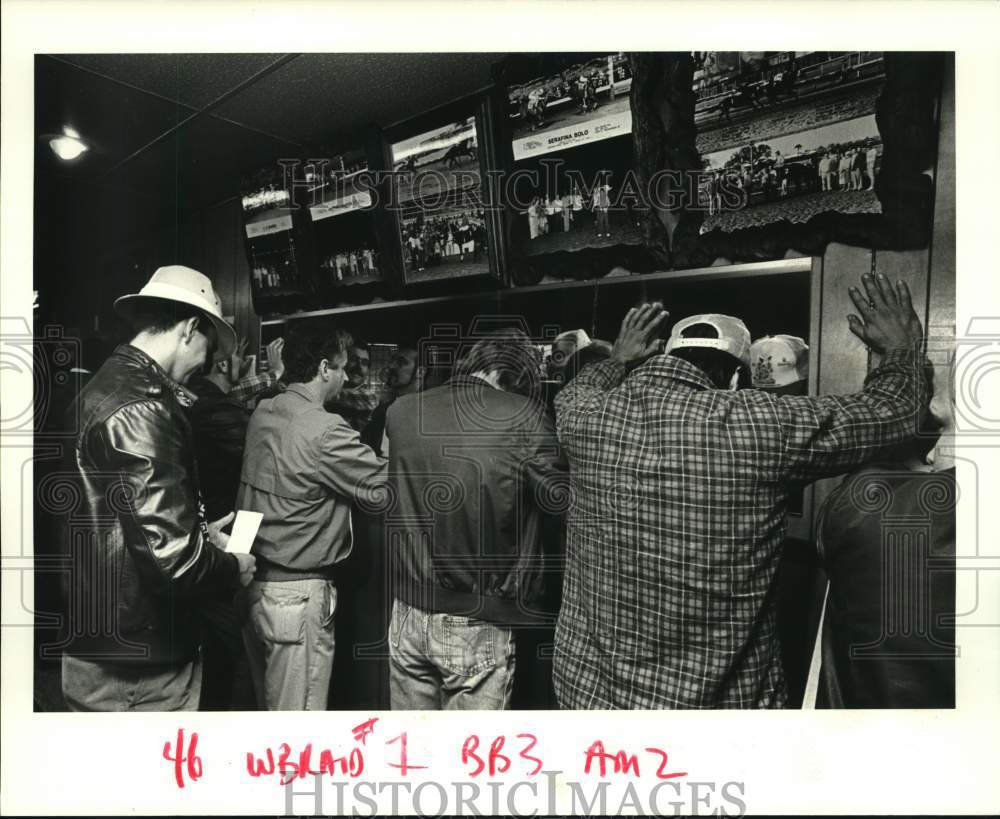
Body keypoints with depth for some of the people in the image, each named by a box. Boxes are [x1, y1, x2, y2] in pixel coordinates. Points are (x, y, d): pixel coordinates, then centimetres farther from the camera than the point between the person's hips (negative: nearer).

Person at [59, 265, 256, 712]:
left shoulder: (104, 386, 8)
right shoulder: (142, 410, -24)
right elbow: (169, 553, -27)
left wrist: (201, 533, 14)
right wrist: (232, 568, -9)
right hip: (136, 665, -10)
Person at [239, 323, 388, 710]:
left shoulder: (262, 415, 4)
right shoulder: (324, 431, -21)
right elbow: (388, 483, -17)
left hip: (254, 582, 9)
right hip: (297, 594, -8)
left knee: (269, 705, 23)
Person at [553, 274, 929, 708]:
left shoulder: (587, 417, -10)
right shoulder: (759, 425, -19)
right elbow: (891, 411, -1)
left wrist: (618, 360, 33)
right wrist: (901, 348, 18)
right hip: (716, 697, -2)